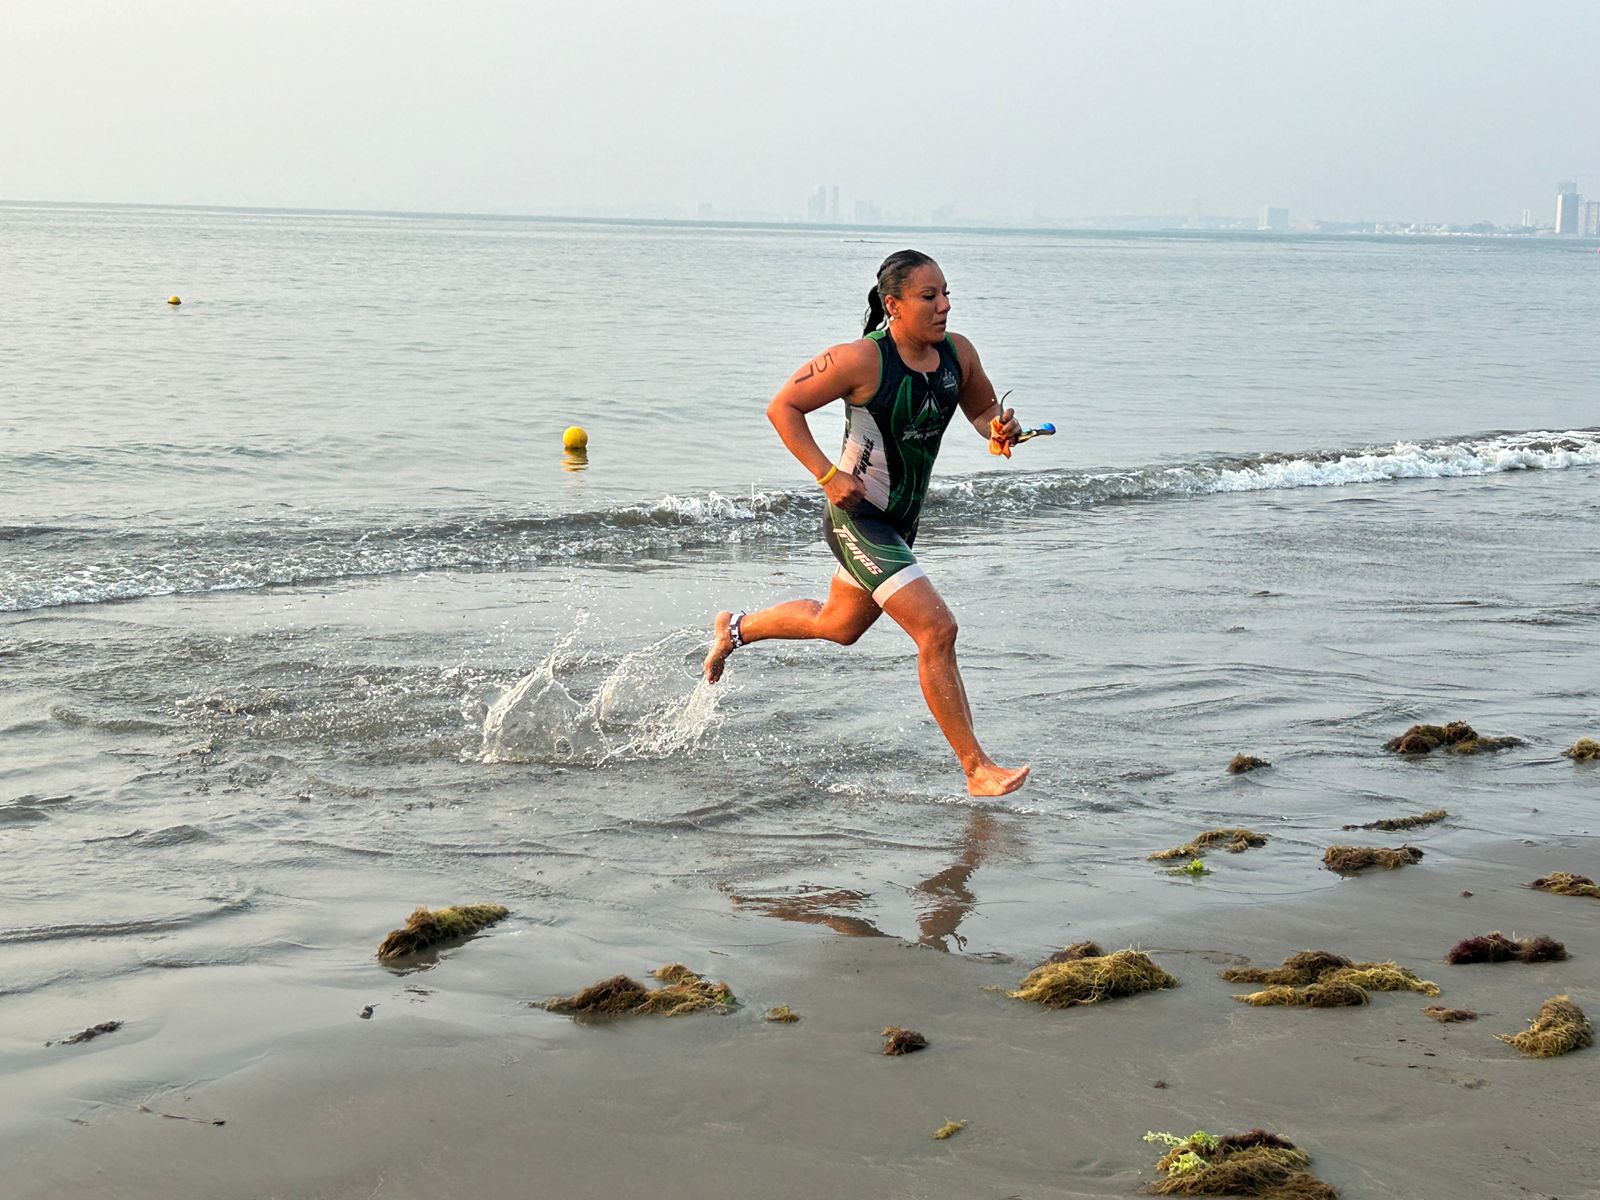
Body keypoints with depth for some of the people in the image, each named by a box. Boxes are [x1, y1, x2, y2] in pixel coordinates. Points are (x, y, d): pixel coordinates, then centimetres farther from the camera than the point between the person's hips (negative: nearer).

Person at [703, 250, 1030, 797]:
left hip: (900, 520, 8)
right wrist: (828, 475, -23)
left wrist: (1000, 427, -11)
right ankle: (977, 769, -12)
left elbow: (982, 410, 13)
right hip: (858, 516, -8)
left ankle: (737, 628, 52)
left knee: (838, 626, 28)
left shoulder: (957, 353, -3)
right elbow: (782, 407, -15)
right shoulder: (862, 359, -22)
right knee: (936, 629, -18)